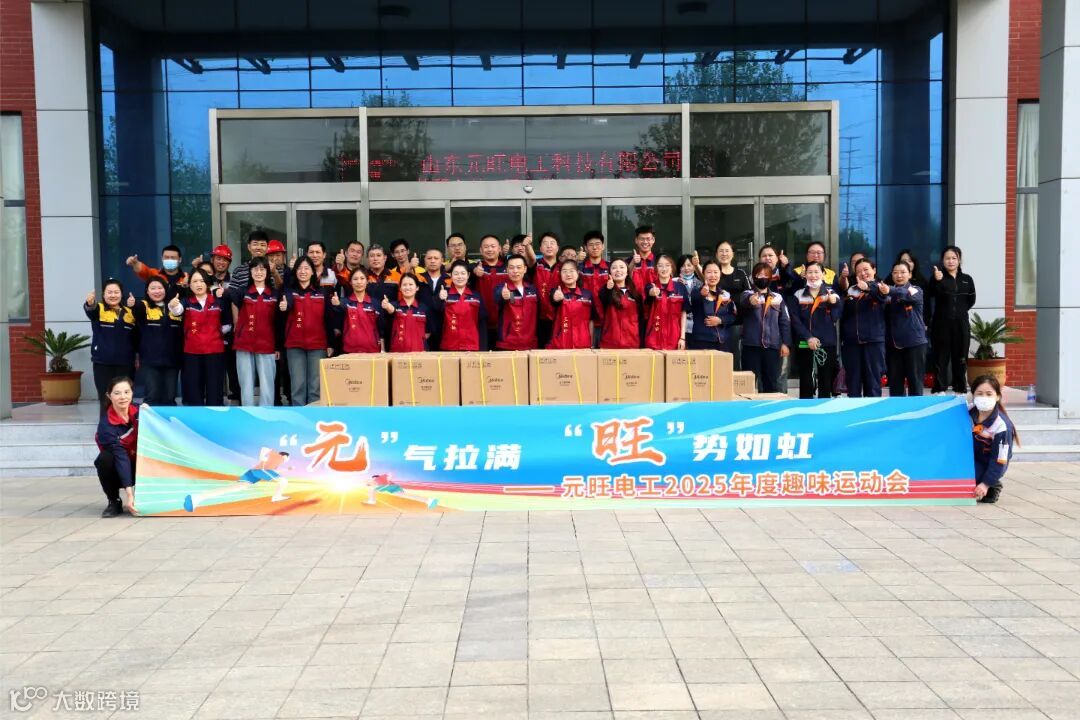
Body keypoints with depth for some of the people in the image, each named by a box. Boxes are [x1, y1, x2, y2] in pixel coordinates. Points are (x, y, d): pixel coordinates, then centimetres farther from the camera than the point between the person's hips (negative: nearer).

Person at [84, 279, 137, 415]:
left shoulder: (130, 312, 11)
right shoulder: (98, 309, -1)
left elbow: (135, 337, 18)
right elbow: (90, 310, -26)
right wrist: (90, 303, -49)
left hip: (125, 364, 3)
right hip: (103, 363, -2)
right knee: (106, 399, -1)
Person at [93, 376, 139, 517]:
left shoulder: (138, 410, -13)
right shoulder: (106, 424, -24)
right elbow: (120, 456, -32)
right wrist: (129, 494, -36)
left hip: (140, 467, 2)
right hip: (117, 470, -2)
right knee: (105, 459, -33)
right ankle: (114, 502, -11)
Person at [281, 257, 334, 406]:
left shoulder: (323, 292, 6)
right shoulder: (289, 291, 4)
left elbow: (328, 319, 6)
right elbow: (285, 306, -17)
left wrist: (330, 344, 2)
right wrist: (283, 308, -41)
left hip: (318, 345, 0)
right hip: (295, 345, 0)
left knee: (316, 386, 4)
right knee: (298, 385, 3)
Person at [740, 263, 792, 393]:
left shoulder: (778, 297, 12)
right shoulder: (747, 295, 3)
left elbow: (785, 322, 12)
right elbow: (744, 302, -23)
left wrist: (786, 343, 1)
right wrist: (751, 300, -47)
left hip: (772, 345, 2)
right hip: (751, 344, -2)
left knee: (772, 382, 5)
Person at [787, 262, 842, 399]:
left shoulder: (832, 293, 7)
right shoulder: (798, 295, 6)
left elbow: (835, 317, -5)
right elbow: (795, 320, -2)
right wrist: (808, 337, -13)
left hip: (827, 343, 0)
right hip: (804, 344, 0)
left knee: (826, 381, 3)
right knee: (806, 382, 2)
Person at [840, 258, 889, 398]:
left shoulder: (880, 287, -1)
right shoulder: (851, 290, 12)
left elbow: (882, 295, -27)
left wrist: (868, 287, -50)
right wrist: (841, 339, 9)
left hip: (874, 341, -4)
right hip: (851, 342, 4)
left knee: (873, 381, 1)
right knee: (853, 382, 5)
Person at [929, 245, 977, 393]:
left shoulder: (967, 279, 10)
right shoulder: (937, 277, 0)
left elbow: (971, 300, 15)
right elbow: (931, 294, -19)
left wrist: (960, 310, 3)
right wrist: (937, 281, -34)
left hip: (961, 324, 3)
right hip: (941, 324, -3)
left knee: (960, 359, 8)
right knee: (941, 359, -1)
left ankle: (961, 391, 16)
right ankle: (939, 391, 2)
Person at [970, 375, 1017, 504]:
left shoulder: (1002, 426, -24)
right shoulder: (969, 412, -11)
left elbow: (999, 461, -21)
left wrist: (985, 484, -22)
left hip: (990, 466, -6)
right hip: (972, 457, 6)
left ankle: (992, 488, 2)